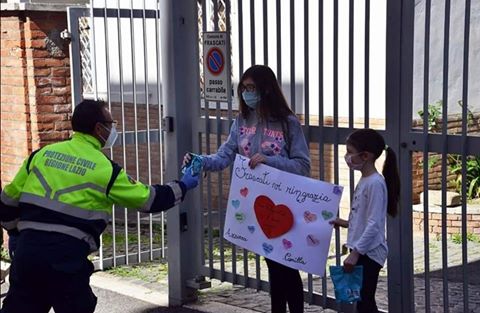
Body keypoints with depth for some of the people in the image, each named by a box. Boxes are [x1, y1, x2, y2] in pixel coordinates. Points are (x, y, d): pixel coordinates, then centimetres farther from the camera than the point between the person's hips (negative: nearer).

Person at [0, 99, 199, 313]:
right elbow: (149, 199, 6)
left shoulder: (42, 154, 10)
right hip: (66, 257, -4)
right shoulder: (105, 168, -2)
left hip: (27, 249, 5)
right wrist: (182, 187, 22)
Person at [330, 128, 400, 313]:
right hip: (361, 251, 9)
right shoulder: (364, 180, 10)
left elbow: (374, 225, -22)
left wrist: (355, 253, -22)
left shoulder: (375, 183, -18)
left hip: (369, 252, -9)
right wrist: (347, 224, 11)